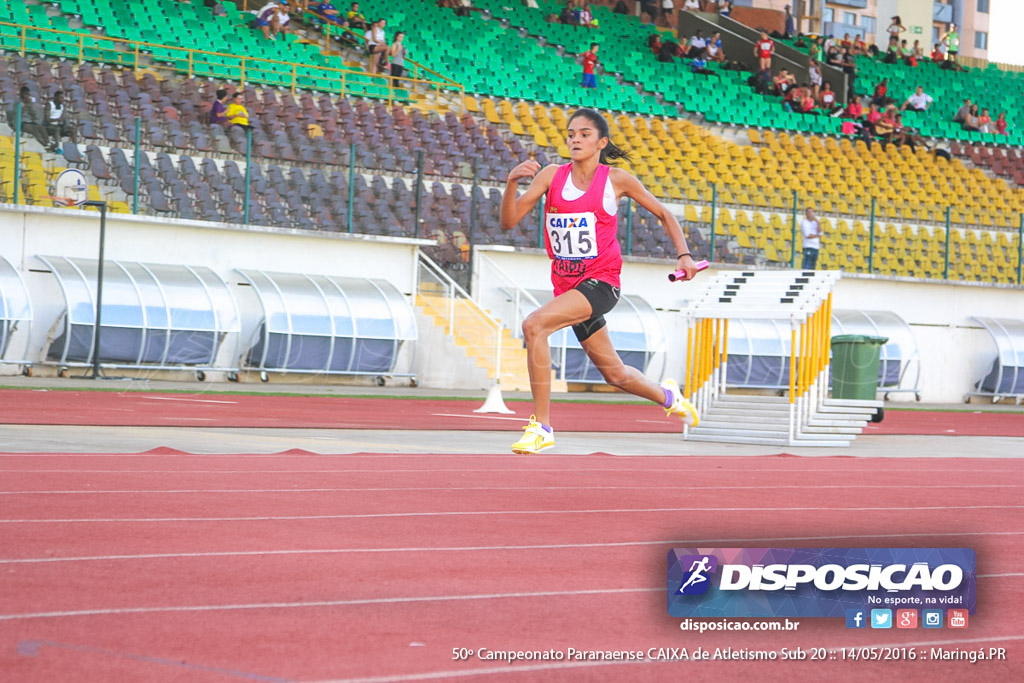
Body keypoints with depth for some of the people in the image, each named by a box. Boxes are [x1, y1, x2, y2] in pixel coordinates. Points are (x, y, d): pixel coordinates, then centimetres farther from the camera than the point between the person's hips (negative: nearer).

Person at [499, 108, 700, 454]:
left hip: (601, 282, -5)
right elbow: (509, 221, -5)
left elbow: (664, 214, 9)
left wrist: (684, 254, -3)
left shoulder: (617, 180, -4)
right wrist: (512, 182, -21)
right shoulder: (551, 176, 2)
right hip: (567, 284, 5)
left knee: (534, 325, -29)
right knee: (614, 374, 18)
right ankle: (666, 396, 51)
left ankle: (541, 426, -22)